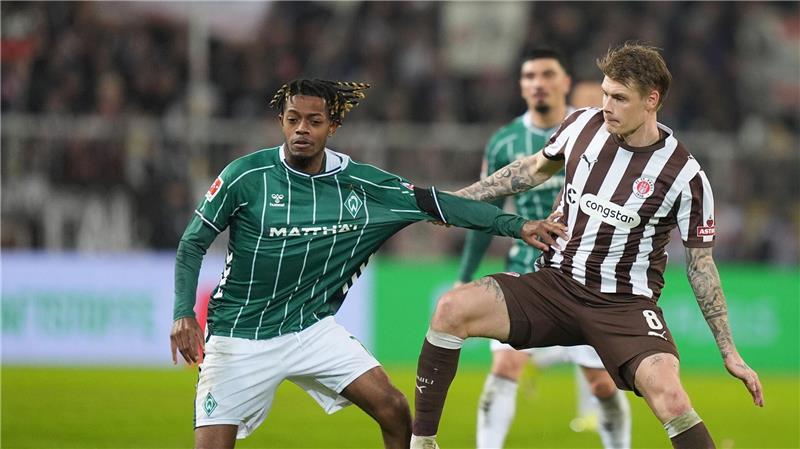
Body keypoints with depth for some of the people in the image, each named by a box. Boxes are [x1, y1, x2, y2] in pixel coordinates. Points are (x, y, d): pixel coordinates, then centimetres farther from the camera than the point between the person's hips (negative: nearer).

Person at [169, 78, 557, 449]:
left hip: (311, 330, 3)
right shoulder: (246, 176, -12)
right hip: (240, 337, -3)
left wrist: (515, 225, -5)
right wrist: (183, 313, -17)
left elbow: (435, 203, 0)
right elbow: (193, 244, -5)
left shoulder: (360, 183, -4)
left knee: (394, 411, -8)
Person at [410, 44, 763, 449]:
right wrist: (456, 199, 18)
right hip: (555, 283, 4)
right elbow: (536, 168, 19)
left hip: (625, 304, -4)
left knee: (668, 394, -33)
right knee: (452, 309, -20)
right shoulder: (584, 124, -2)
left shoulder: (684, 175, -11)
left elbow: (700, 264, -1)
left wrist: (729, 353, 0)